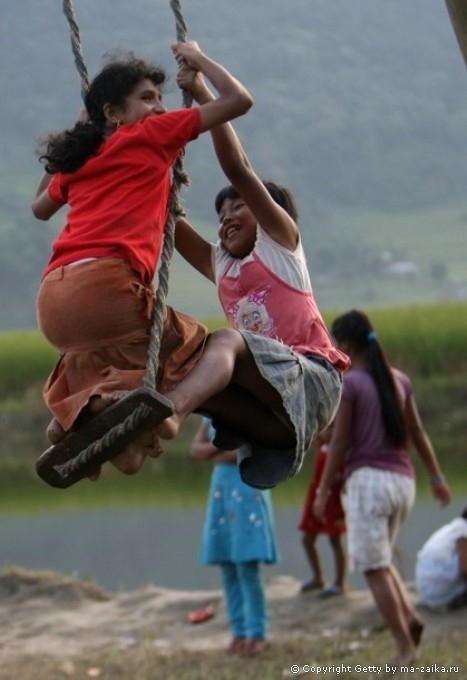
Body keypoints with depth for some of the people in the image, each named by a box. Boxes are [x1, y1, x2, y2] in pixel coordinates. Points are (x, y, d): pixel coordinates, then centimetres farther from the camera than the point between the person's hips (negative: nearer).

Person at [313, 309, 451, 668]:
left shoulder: (349, 384, -9)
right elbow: (418, 434, 14)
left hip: (367, 479, -7)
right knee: (380, 558, 23)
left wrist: (323, 491, -4)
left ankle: (405, 646, -7)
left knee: (374, 568, 0)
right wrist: (437, 477, 22)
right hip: (402, 481, 7)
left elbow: (340, 443, -10)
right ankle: (409, 615, -1)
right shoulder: (399, 380, 9)